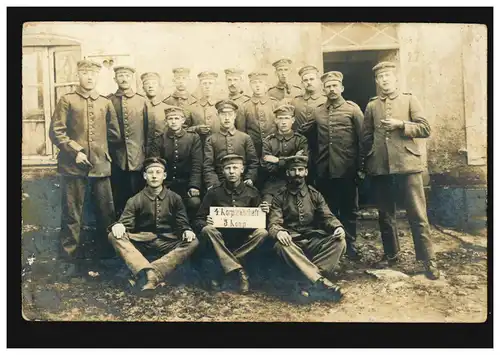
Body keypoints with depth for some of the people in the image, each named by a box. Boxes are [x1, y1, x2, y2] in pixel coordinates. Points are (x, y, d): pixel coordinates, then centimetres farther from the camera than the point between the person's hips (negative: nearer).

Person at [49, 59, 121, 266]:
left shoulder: (105, 103, 13)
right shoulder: (67, 101, 3)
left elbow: (114, 134, 17)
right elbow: (56, 131, -4)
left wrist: (103, 151, 10)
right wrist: (75, 151, -11)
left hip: (101, 165, 3)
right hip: (73, 165, -3)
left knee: (107, 212, 8)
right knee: (72, 214, 3)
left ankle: (107, 252, 23)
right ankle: (71, 257, 13)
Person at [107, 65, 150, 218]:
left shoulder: (142, 101, 7)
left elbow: (148, 130, 8)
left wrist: (148, 154, 5)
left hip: (137, 158, 0)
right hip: (115, 158, 0)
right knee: (117, 198, 6)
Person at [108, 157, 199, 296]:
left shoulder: (175, 198, 9)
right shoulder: (135, 200, 6)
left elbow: (182, 223, 7)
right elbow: (125, 222, 0)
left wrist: (187, 231, -18)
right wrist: (118, 226, -26)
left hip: (167, 242, 0)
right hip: (142, 241, 0)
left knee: (192, 242, -29)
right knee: (114, 236, -27)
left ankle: (151, 275, -47)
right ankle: (147, 272, -51)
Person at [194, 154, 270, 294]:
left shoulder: (252, 192, 3)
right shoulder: (214, 192, -1)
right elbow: (198, 221, 2)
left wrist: (263, 213, -15)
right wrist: (206, 222, -21)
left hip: (243, 240, 1)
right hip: (221, 239, -1)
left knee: (262, 232, -28)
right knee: (207, 230, -31)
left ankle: (223, 269, -22)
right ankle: (239, 271, -32)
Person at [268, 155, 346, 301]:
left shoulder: (315, 194, 12)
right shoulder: (279, 197, 5)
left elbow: (327, 217, 6)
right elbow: (273, 223, -4)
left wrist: (338, 227, -18)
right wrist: (279, 232, -30)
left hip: (313, 241, 2)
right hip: (292, 242, -2)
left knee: (339, 241, -25)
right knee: (281, 245, -37)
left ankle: (313, 282, -36)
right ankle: (322, 281, -43)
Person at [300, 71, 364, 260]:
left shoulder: (352, 108, 1)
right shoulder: (317, 112, 10)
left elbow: (362, 138, -3)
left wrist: (361, 166, -8)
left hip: (346, 169, -3)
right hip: (324, 170, 3)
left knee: (349, 209, 7)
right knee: (328, 209, 11)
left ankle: (350, 245, 18)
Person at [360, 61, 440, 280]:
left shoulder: (409, 100, 9)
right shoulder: (371, 106, 15)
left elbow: (425, 129, 0)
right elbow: (366, 137, 14)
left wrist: (401, 124, -13)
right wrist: (367, 163, 7)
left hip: (407, 164, -3)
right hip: (380, 168, 3)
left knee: (418, 215, -4)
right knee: (385, 216, 11)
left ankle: (428, 260, 3)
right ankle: (391, 257, 24)